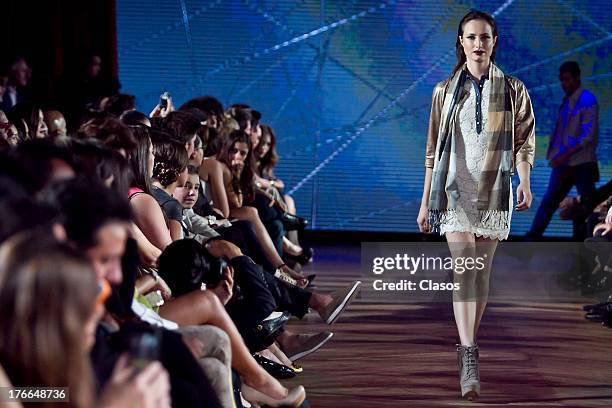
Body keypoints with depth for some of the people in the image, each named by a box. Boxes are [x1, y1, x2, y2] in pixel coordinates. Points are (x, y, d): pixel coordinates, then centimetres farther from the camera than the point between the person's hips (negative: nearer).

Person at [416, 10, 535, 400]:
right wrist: (425, 203, 9)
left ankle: (469, 345, 19)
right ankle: (469, 358, -27)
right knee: (463, 265, -17)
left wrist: (525, 183, -14)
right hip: (454, 187, -1)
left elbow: (524, 142, 4)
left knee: (482, 271, 5)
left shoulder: (513, 90, 7)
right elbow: (433, 151, 11)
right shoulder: (445, 91, 9)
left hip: (493, 190, 1)